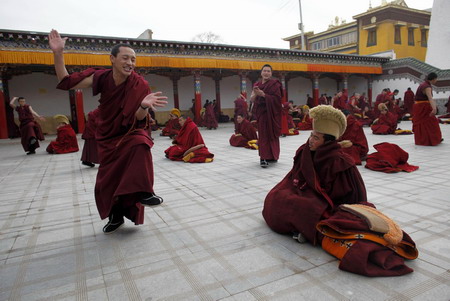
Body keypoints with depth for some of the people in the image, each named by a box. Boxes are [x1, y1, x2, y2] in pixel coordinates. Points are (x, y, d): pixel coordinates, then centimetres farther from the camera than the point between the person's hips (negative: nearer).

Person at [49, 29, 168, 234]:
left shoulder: (140, 85, -21)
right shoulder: (101, 78, -13)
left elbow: (138, 120, -23)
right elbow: (66, 83, -5)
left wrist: (144, 105, -45)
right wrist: (58, 54, -15)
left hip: (131, 133, -3)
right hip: (108, 137, 3)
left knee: (141, 145, -39)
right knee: (107, 180, 7)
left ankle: (143, 193, -27)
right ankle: (116, 217, 31)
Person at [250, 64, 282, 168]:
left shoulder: (275, 84, -3)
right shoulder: (257, 85, 11)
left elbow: (277, 98, -14)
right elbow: (252, 100, 5)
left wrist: (263, 94, -19)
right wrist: (255, 94, -16)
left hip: (272, 113, -4)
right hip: (261, 112, 4)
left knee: (272, 134, -1)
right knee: (263, 134, 1)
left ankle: (272, 155, 9)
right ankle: (263, 158, 3)